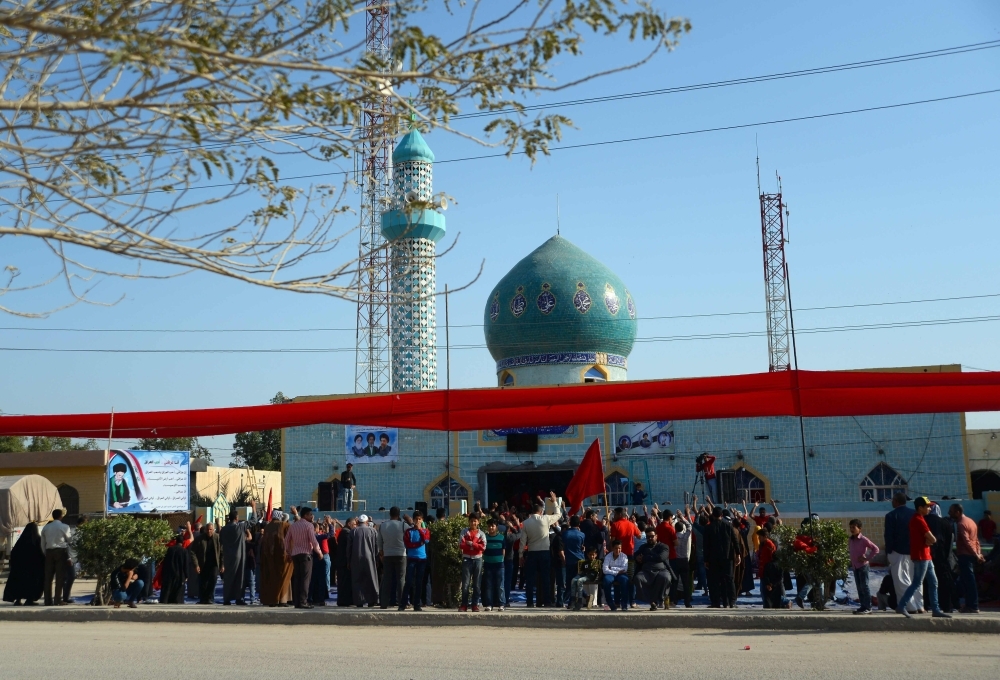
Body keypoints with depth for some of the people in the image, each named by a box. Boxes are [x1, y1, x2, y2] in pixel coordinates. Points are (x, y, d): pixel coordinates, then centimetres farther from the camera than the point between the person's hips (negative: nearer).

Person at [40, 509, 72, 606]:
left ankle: (48, 600, 7)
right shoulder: (64, 527, -2)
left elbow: (43, 544, 11)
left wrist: (46, 554, 17)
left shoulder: (46, 527, 11)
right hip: (61, 551, -4)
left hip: (49, 552, 4)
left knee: (48, 577, 6)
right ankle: (58, 600, -4)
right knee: (60, 576, -1)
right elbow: (69, 540, -1)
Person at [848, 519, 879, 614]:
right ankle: (862, 606, 14)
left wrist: (867, 558, -15)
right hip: (855, 567, 7)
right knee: (859, 587, 9)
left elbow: (875, 549, -14)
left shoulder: (863, 540, -13)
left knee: (864, 586, -5)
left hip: (863, 566, -7)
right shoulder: (850, 540, 8)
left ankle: (868, 607, -1)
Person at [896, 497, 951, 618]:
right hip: (921, 557, -10)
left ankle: (935, 610, 14)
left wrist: (928, 541, -4)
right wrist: (929, 540, 3)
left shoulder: (917, 519, 15)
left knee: (933, 583, 11)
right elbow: (933, 539, -18)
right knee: (917, 583, -8)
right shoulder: (919, 520, -17)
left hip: (925, 556, 10)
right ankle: (901, 606, -7)